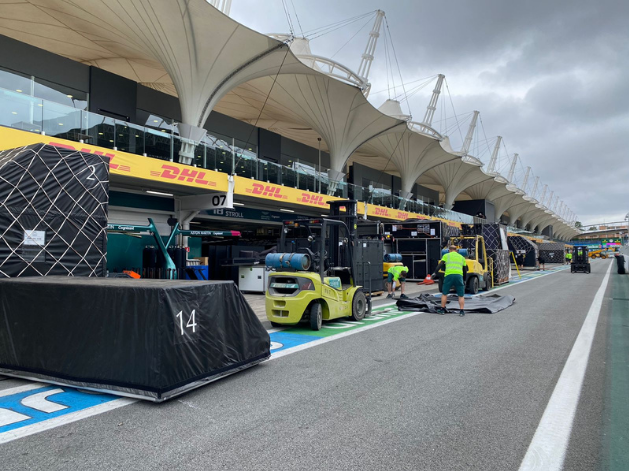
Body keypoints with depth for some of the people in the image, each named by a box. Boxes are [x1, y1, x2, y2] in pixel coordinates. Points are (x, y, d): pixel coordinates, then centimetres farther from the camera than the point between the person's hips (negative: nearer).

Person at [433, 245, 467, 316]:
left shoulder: (446, 255, 17)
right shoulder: (461, 257, 25)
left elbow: (440, 265, 4)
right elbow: (465, 270, 26)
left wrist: (435, 273, 4)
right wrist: (464, 279, 36)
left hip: (449, 275, -1)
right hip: (459, 275, 2)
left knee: (444, 293, 12)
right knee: (461, 295, 8)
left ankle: (442, 309, 18)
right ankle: (462, 311, 3)